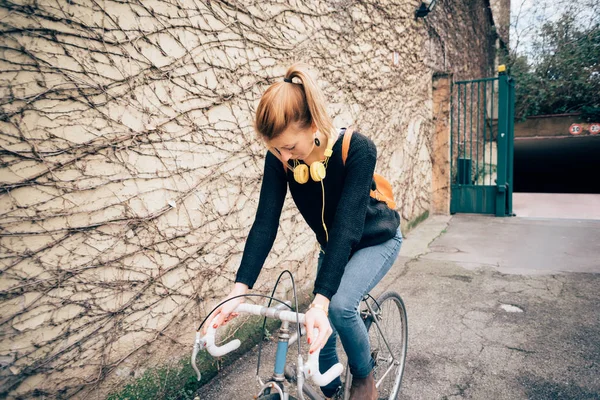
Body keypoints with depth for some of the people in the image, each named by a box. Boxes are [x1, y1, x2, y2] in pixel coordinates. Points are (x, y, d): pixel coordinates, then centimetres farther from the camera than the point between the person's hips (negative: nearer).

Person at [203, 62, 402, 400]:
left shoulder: (358, 150, -34)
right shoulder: (280, 157, -21)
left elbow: (346, 227, -39)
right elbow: (265, 223, -24)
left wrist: (320, 301, -45)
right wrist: (239, 291, -33)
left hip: (376, 241, -4)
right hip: (332, 246, 4)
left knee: (339, 305, -27)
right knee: (319, 331, 5)